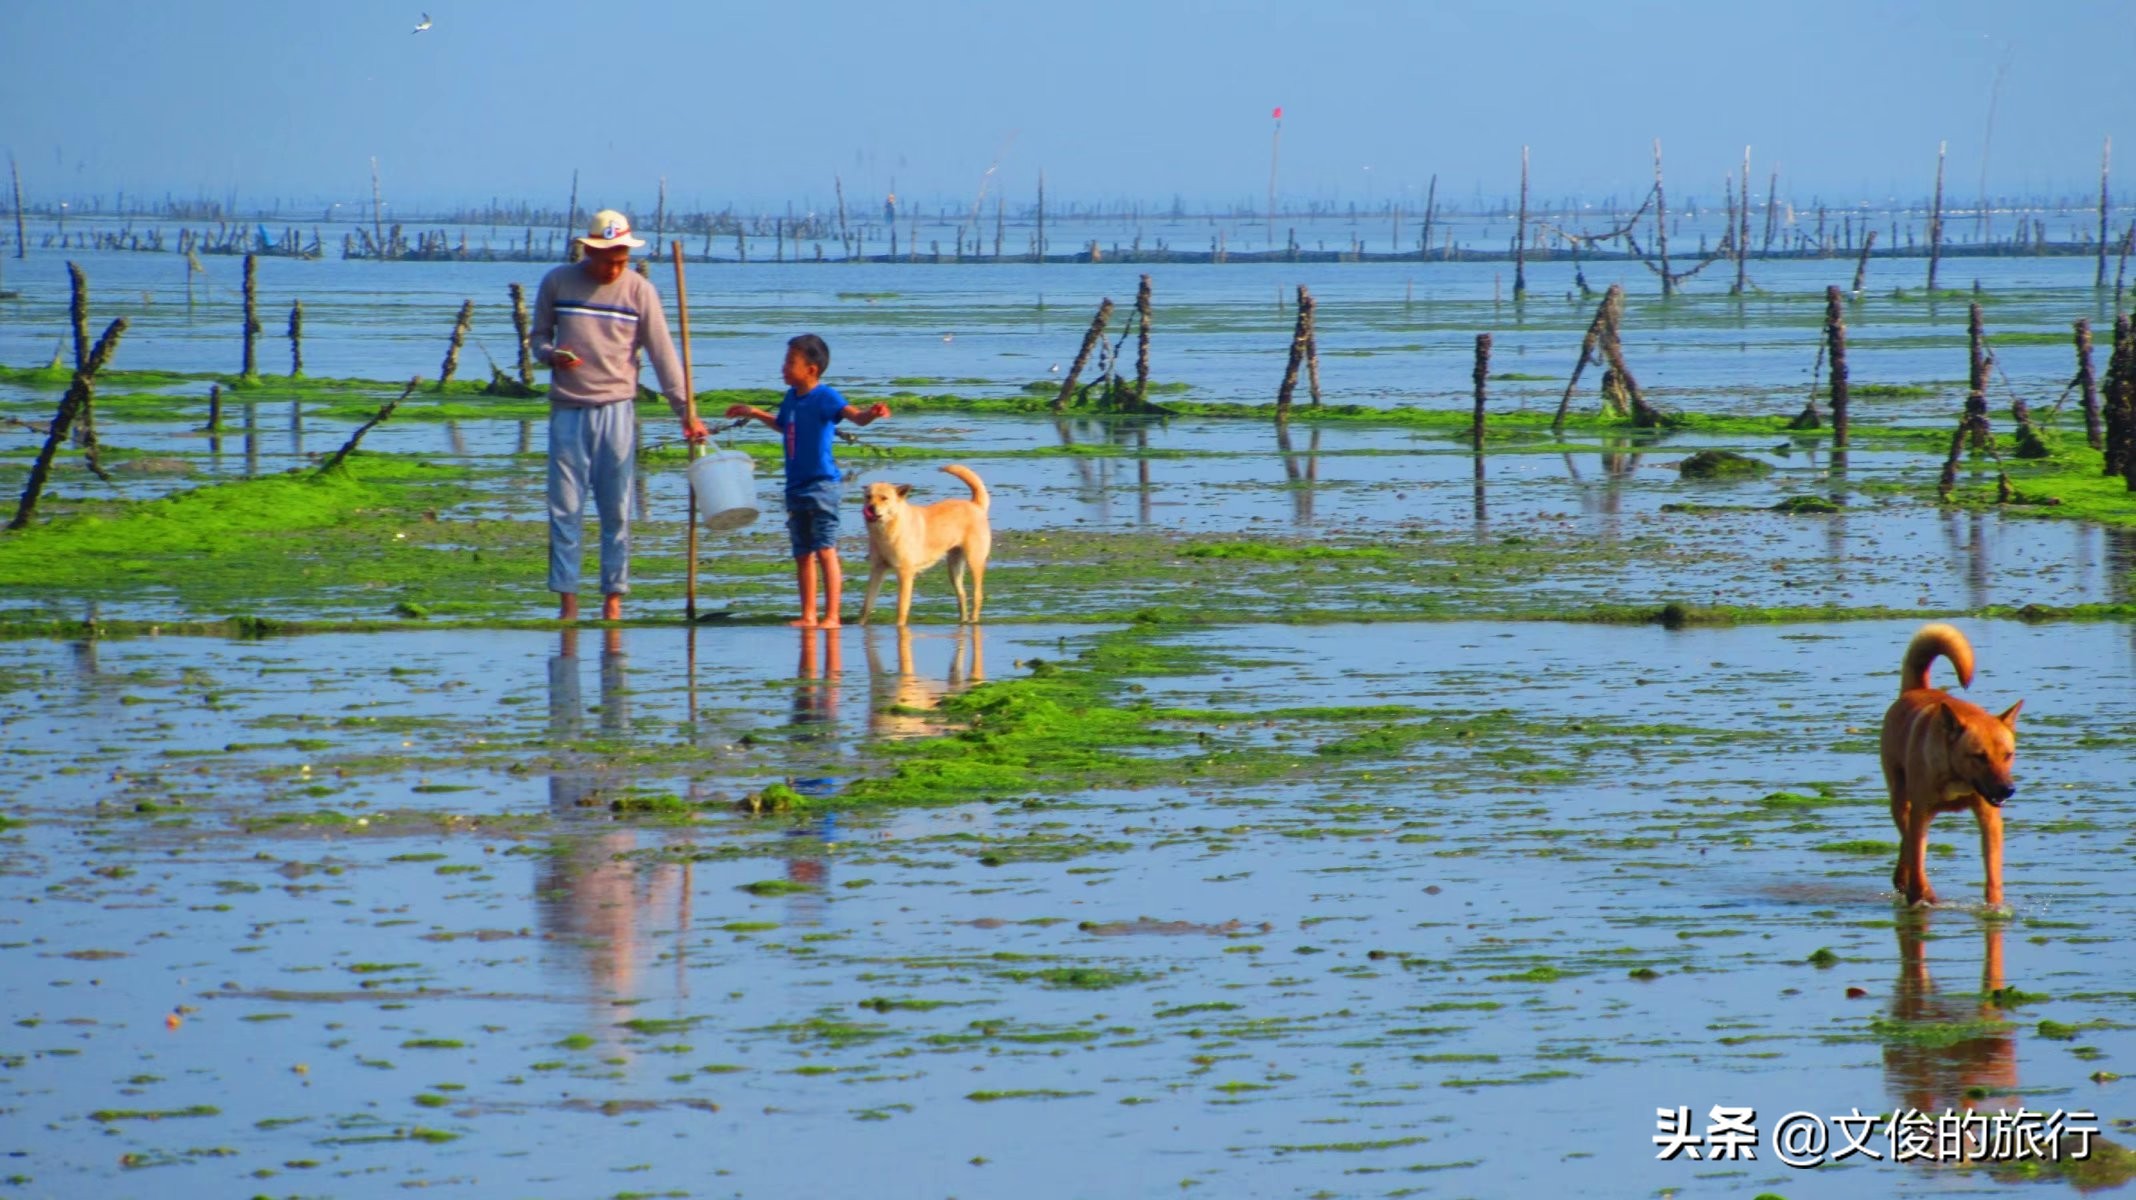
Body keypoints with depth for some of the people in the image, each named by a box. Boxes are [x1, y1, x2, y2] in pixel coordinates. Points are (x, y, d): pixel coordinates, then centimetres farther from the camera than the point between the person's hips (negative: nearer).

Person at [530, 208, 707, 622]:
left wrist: (685, 410, -7)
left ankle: (613, 596, 6)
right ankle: (566, 598, 3)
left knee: (616, 510, 0)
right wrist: (551, 354, -11)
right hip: (568, 411, 1)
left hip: (617, 409, -1)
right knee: (565, 508, -1)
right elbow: (539, 335, 13)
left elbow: (662, 354, 0)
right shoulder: (557, 283, 3)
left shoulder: (639, 290, 0)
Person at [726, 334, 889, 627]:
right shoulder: (792, 397, 11)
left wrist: (871, 413, -50)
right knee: (802, 554, 12)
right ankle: (808, 616, 20)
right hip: (796, 487, 8)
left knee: (825, 551, -9)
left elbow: (854, 415, -29)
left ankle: (832, 616, -7)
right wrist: (755, 413, 38)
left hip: (821, 484, -8)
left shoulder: (825, 397, -13)